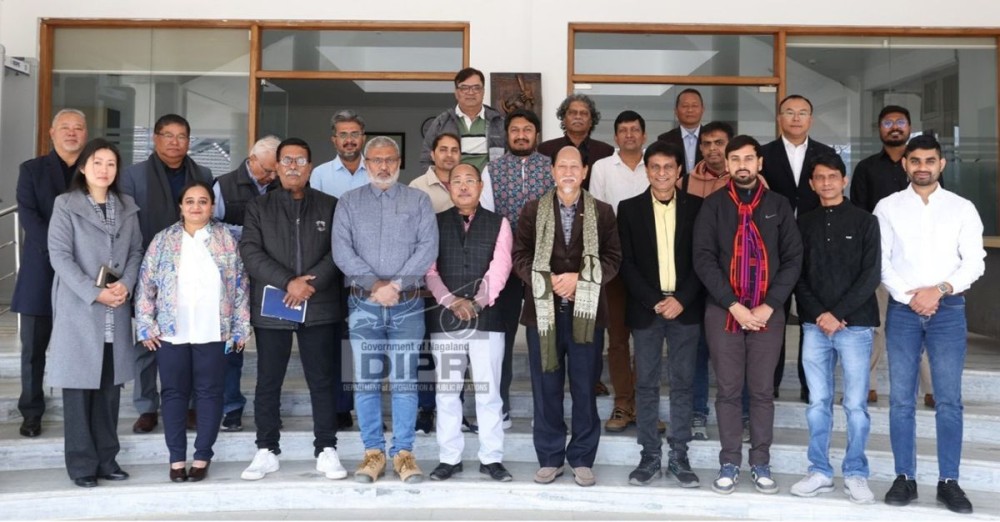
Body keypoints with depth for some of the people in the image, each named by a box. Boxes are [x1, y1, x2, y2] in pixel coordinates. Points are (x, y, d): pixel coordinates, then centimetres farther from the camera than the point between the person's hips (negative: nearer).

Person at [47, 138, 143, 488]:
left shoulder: (127, 207, 11)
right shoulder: (66, 205, -2)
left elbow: (136, 251, 9)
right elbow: (59, 255, -9)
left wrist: (126, 284, -9)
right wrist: (94, 293, -17)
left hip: (117, 310, 4)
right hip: (78, 309, -4)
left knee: (110, 386, 8)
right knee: (79, 385, 0)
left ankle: (107, 458, 17)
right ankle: (81, 463, 8)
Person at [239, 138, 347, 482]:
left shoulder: (329, 206, 9)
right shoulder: (259, 208, 10)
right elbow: (250, 252, -3)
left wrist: (310, 282, -14)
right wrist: (288, 282, -14)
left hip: (319, 306, 0)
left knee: (323, 380, 2)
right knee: (268, 382, 6)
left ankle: (326, 450, 11)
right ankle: (267, 451, 17)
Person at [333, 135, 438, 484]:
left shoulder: (419, 201, 8)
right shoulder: (350, 202, 10)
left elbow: (428, 248, -4)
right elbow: (341, 251, -1)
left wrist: (396, 284, -13)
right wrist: (375, 284, -12)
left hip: (408, 305, -1)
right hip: (363, 304, 1)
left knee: (404, 381, 1)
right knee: (366, 381, 3)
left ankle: (403, 452, 9)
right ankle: (373, 452, 12)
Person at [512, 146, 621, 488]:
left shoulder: (602, 212, 5)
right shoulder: (533, 210, 7)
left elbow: (612, 258, 1)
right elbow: (520, 255, 3)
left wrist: (578, 278, -13)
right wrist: (548, 281, -12)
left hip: (585, 310, 0)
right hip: (543, 309, 1)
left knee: (585, 388, 4)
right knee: (546, 387, 5)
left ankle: (582, 459, 16)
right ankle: (549, 458, 16)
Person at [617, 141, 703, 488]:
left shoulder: (696, 207, 4)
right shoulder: (629, 208, 3)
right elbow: (626, 263, -1)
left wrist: (681, 299, -11)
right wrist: (654, 302, -10)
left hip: (685, 308, 0)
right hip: (646, 309, 0)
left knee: (683, 384, 6)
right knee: (646, 385, 5)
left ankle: (679, 457, 15)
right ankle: (650, 456, 14)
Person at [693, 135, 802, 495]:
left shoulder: (778, 205, 6)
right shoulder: (713, 205, 2)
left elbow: (793, 259, 2)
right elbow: (703, 259, -5)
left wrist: (767, 307, -8)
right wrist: (734, 305, -12)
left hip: (768, 311, 1)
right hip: (723, 310, -1)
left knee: (763, 390, 6)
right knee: (728, 390, 4)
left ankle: (761, 464, 16)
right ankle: (729, 463, 14)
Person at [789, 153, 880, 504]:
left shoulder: (865, 222, 3)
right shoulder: (803, 224, 10)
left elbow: (871, 275, -5)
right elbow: (797, 277, 6)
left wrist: (837, 314, -12)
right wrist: (819, 314, -8)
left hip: (856, 325, -2)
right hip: (814, 326, 2)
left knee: (856, 404, 1)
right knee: (818, 403, 5)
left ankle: (856, 475, 12)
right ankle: (820, 472, 14)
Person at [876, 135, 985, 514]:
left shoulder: (962, 208, 6)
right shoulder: (888, 207, 5)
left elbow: (975, 261, 2)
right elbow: (880, 261, 0)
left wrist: (941, 290, -13)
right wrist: (909, 297, -11)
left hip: (948, 309, 0)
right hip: (902, 308, 0)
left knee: (949, 400, 2)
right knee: (901, 399, 3)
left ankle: (948, 482, 9)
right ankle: (904, 478, 11)